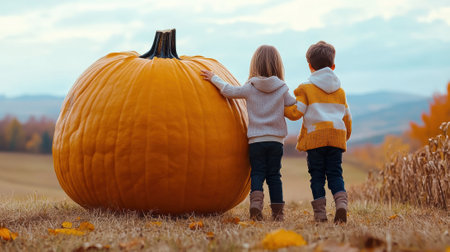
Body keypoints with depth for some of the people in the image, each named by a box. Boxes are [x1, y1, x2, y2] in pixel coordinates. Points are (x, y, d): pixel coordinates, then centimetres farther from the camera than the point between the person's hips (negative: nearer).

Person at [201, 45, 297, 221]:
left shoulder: (249, 88, -2)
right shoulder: (282, 89, -1)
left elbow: (228, 91, 0)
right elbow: (294, 107, 4)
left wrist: (213, 78, 14)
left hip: (256, 140, -1)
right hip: (276, 140, 1)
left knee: (257, 174, 4)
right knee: (274, 175, 7)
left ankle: (256, 198, -22)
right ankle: (278, 211, 5)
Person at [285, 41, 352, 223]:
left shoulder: (305, 88, 2)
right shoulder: (340, 90, 16)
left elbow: (296, 112, -6)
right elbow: (347, 117, 21)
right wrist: (345, 136, 34)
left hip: (315, 137, -3)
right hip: (337, 136, 3)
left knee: (317, 175, 2)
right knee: (335, 174, 7)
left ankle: (320, 213, 1)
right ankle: (341, 203, -15)